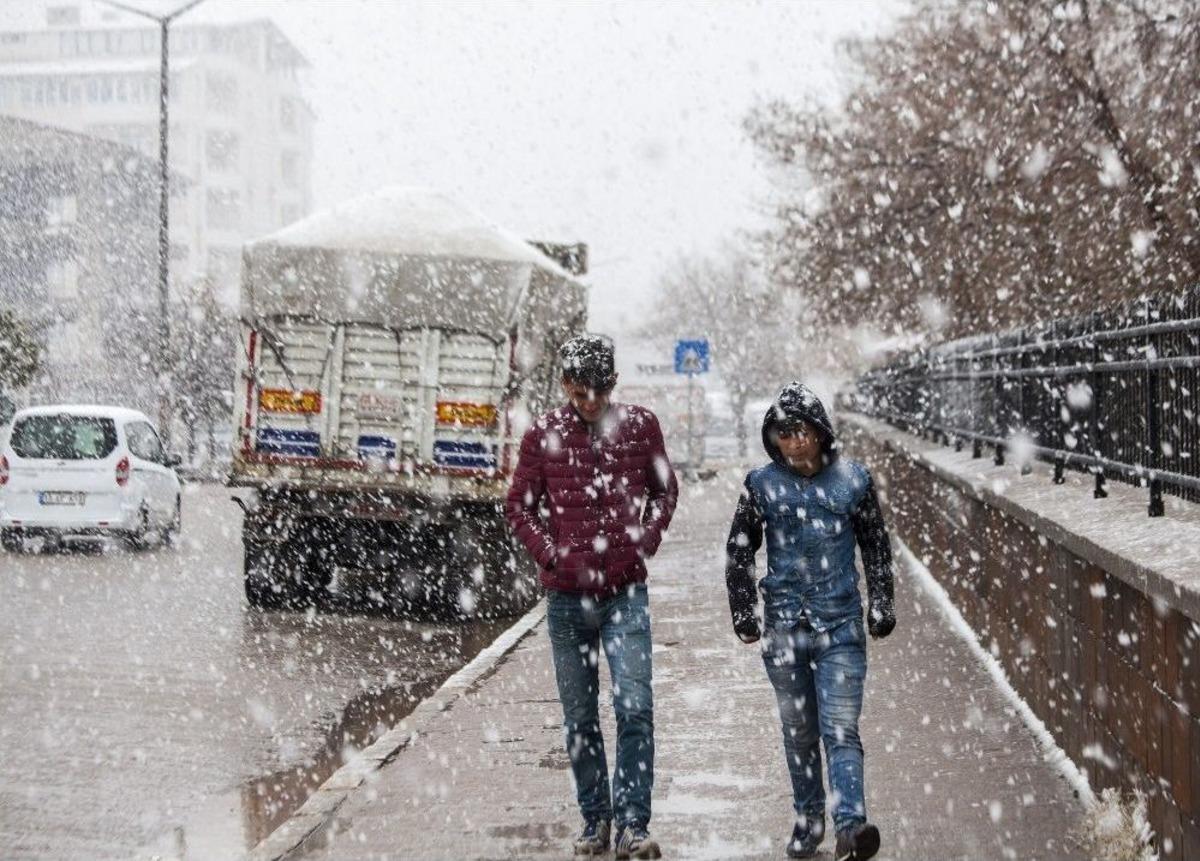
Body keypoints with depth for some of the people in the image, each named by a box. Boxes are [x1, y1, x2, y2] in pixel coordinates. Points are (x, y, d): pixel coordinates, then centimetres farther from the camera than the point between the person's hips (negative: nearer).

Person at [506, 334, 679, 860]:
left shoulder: (640, 426, 2)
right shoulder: (544, 435, -1)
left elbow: (665, 491, 15)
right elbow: (519, 507, 9)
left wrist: (646, 542, 2)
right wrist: (551, 553, -3)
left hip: (627, 594, -1)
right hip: (568, 598, 1)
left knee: (635, 708, -11)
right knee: (579, 718, 9)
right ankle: (595, 819, 21)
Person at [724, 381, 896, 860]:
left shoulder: (852, 480, 0)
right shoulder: (762, 485, 0)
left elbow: (876, 547, 10)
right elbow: (739, 552, 9)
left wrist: (882, 606, 8)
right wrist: (744, 615, 7)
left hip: (841, 626, -1)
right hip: (784, 627, 1)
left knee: (841, 729, -10)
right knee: (799, 731, 11)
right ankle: (808, 819, 24)